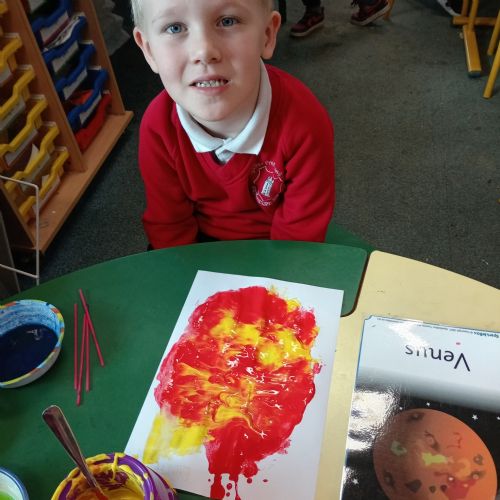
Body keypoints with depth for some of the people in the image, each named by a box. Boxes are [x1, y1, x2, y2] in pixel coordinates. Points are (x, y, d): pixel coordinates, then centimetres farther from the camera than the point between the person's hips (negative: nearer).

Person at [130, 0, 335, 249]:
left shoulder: (305, 123, -28)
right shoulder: (158, 128, -22)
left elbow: (301, 233, -17)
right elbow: (168, 226, -9)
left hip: (275, 249, -1)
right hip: (202, 241, 2)